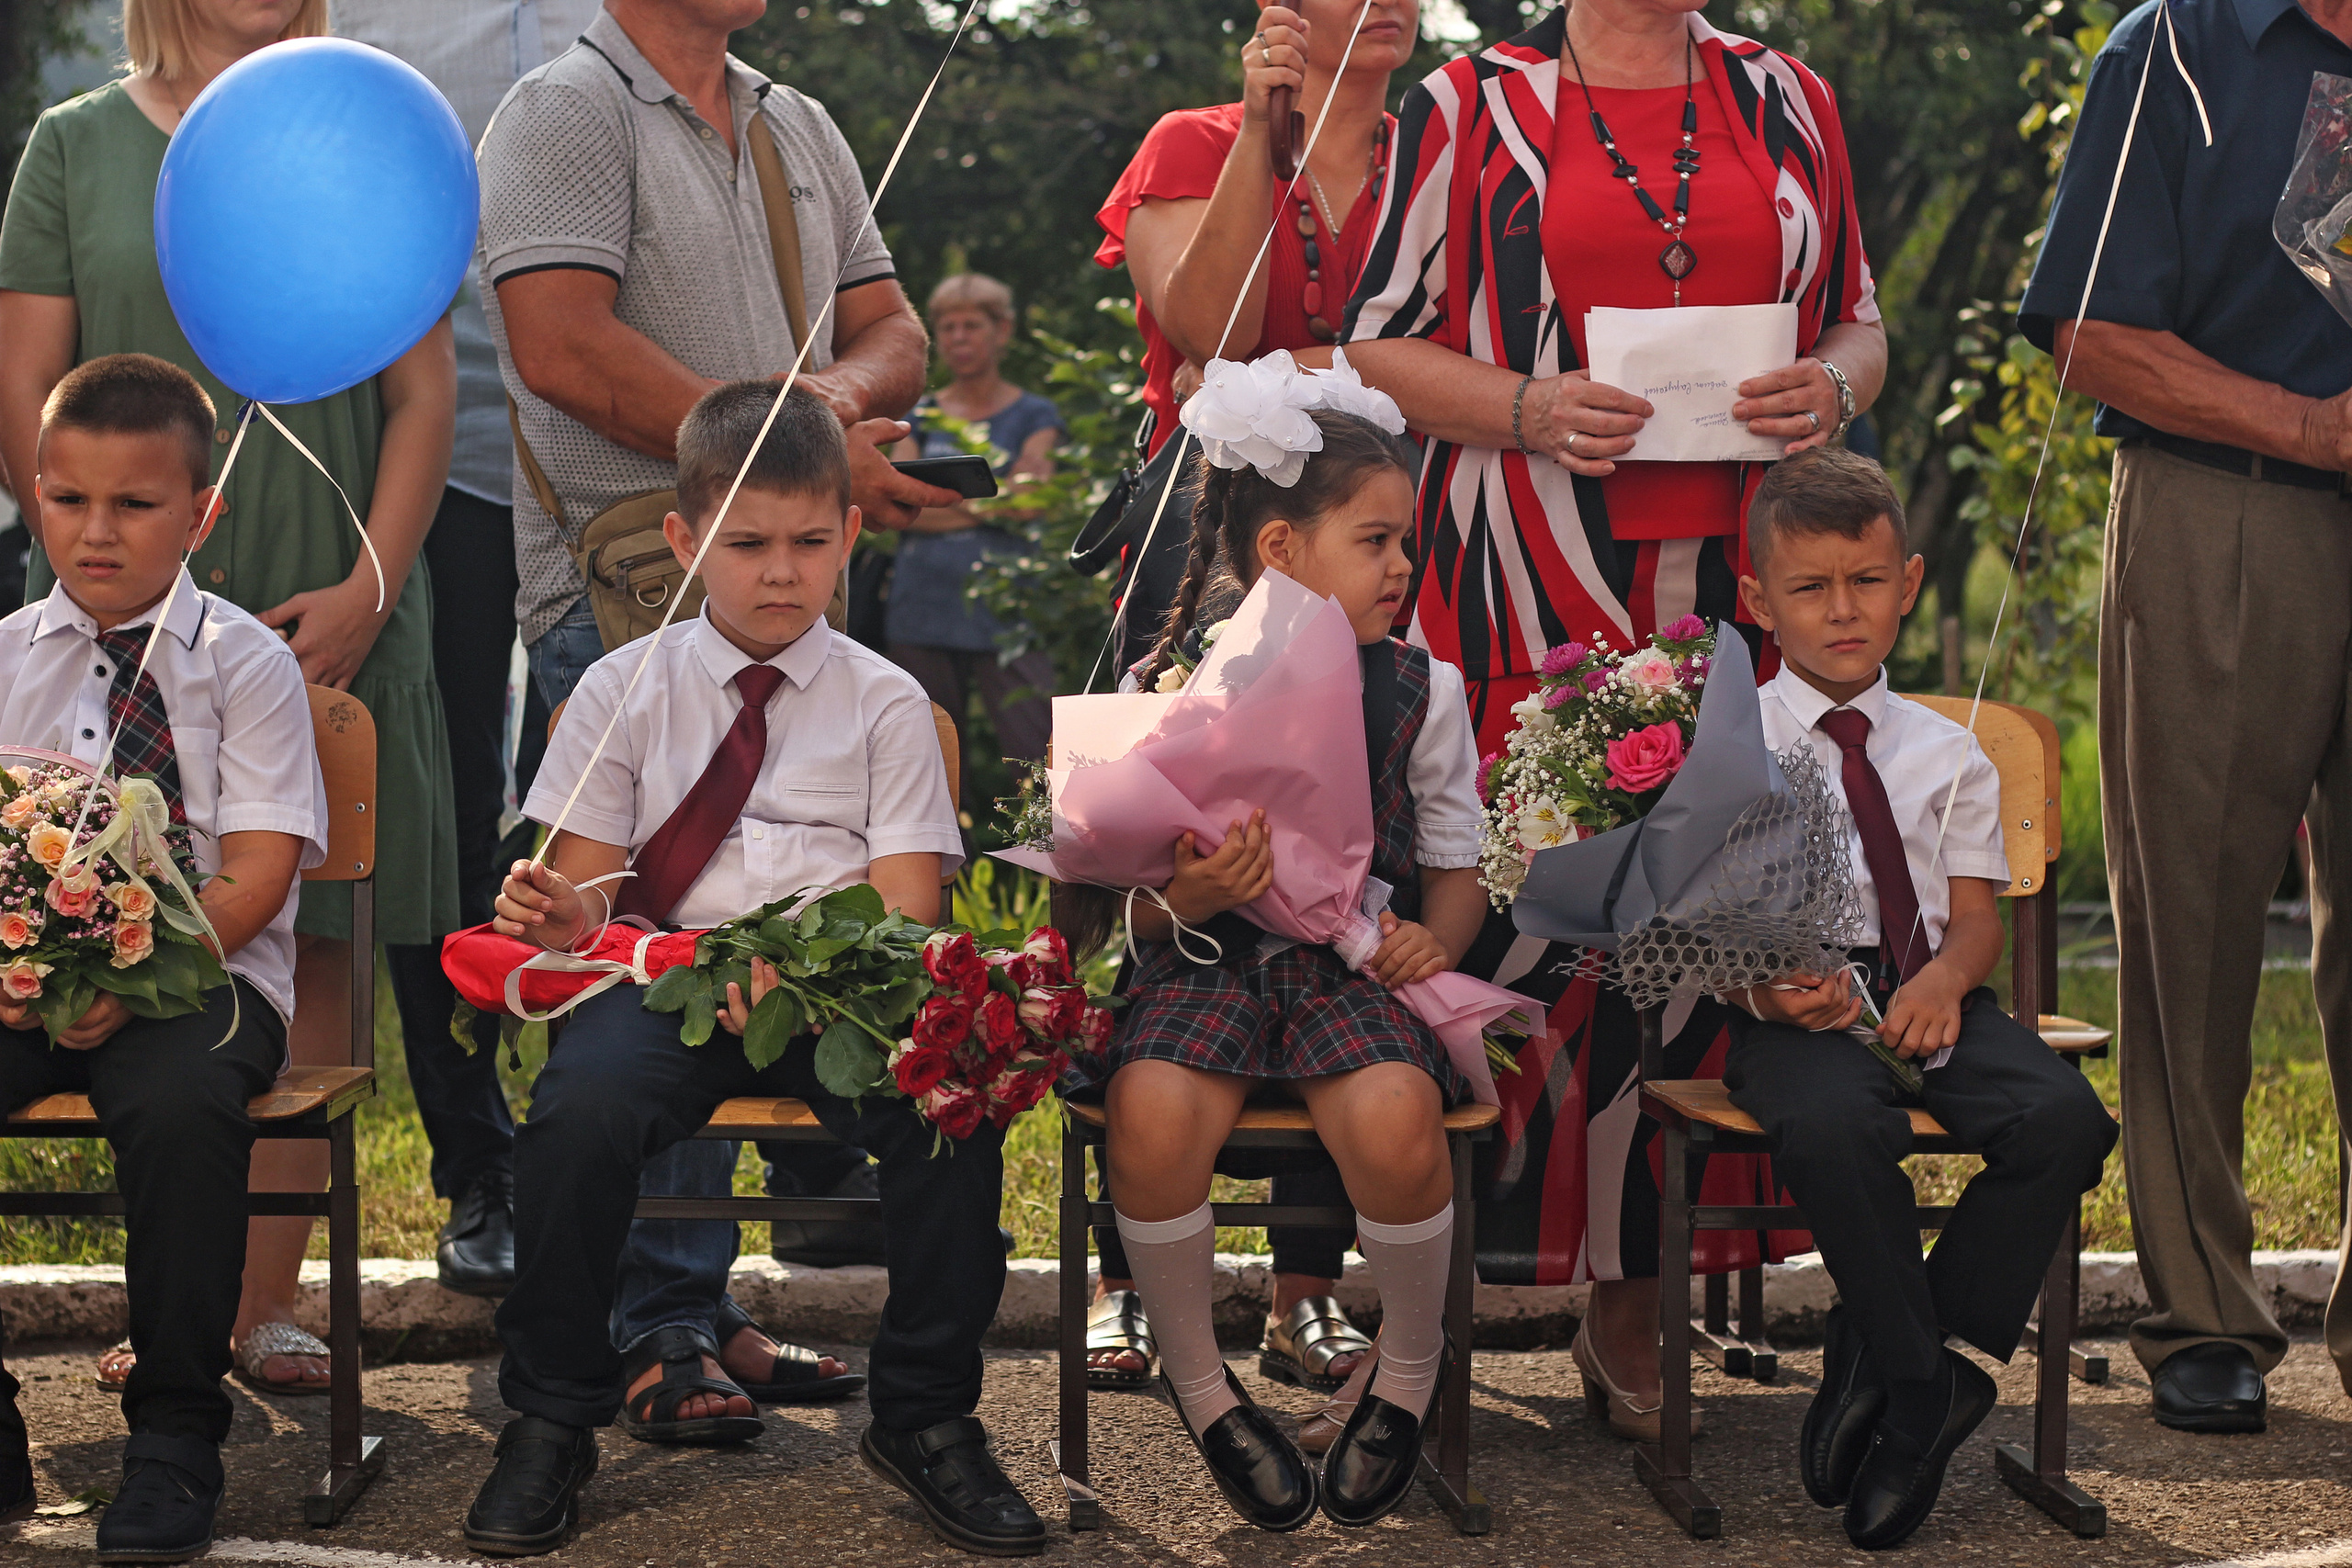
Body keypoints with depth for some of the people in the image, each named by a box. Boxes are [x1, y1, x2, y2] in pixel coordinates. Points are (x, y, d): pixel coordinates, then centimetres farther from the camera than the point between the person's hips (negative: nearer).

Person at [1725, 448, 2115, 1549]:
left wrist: (1946, 977, -13)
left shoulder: (1946, 755, 17)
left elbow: (1979, 913, 10)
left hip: (1929, 994, 4)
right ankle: (1924, 1387, -19)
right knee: (1832, 1128, -38)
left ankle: (1879, 1357, -15)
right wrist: (1766, 984, -19)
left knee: (2066, 1117, -26)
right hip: (1794, 1009, -3)